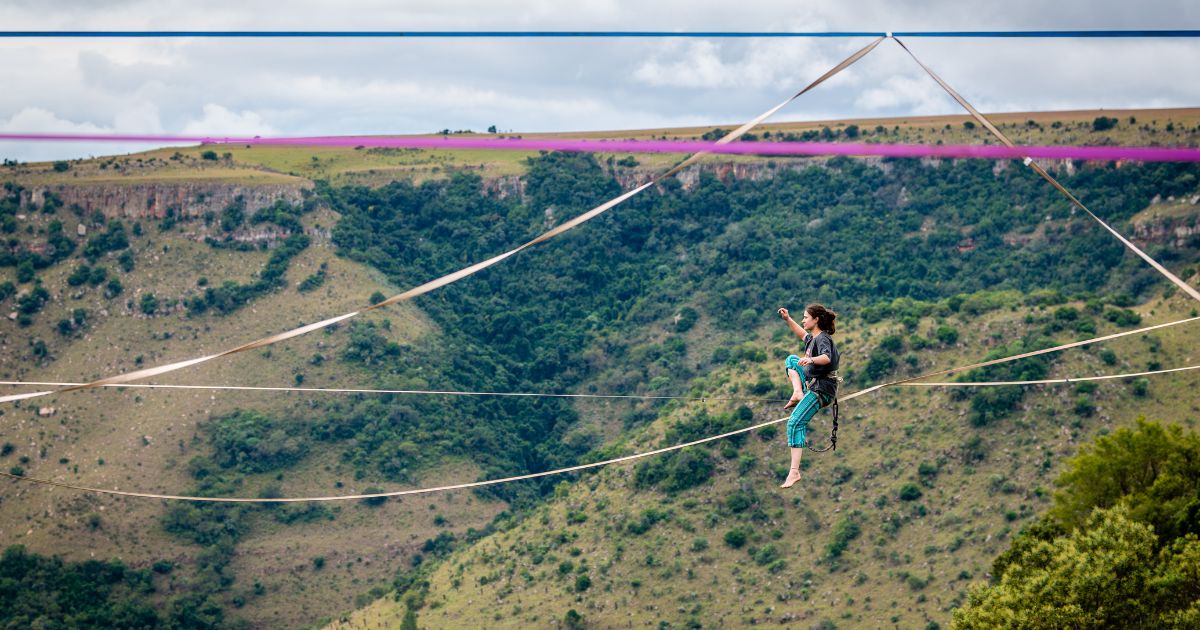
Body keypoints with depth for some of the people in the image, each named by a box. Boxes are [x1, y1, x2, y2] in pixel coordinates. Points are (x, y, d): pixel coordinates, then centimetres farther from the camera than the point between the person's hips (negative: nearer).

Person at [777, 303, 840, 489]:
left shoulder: (823, 338, -15)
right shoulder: (813, 338, 13)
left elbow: (826, 358, -35)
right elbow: (802, 334, 38)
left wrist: (810, 359, -54)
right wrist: (788, 319, 29)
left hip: (821, 389, -10)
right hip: (813, 384, 10)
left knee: (795, 423, -22)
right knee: (791, 359, 24)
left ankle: (794, 471, -29)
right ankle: (798, 393, 2)